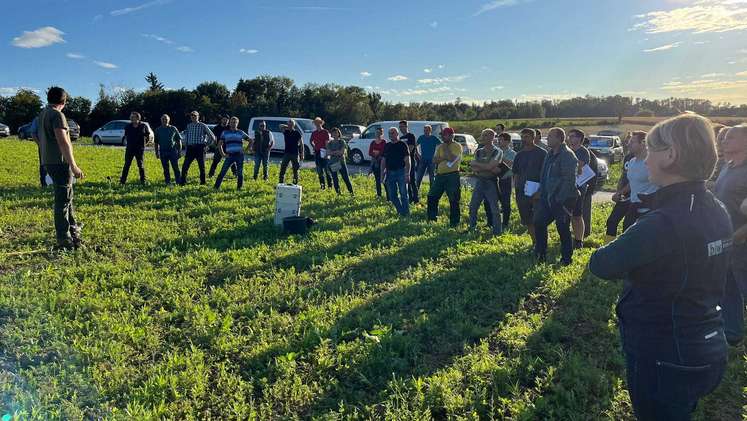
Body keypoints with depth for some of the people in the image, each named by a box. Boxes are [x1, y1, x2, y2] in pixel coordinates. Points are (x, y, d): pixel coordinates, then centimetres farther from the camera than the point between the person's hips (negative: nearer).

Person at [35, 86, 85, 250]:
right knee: (63, 201, -5)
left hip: (48, 162, 10)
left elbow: (38, 139, 22)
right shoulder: (57, 115, -15)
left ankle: (74, 232, 32)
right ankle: (65, 241, -1)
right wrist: (74, 166, -22)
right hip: (60, 162, -10)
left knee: (67, 197, 21)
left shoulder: (42, 115, 15)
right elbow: (63, 142, -23)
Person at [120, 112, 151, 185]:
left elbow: (148, 135, 10)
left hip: (140, 149, -2)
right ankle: (123, 180, 6)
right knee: (127, 165, 2)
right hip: (129, 149, 2)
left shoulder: (143, 126, -3)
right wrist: (129, 142, 14)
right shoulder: (128, 126, 4)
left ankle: (143, 180, 14)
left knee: (140, 165, 5)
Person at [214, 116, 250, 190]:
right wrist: (223, 154, 2)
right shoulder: (225, 132, 9)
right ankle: (216, 187, -2)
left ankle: (239, 188, 14)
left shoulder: (241, 133, 8)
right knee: (222, 172, -5)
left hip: (239, 155, 0)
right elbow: (219, 144, 12)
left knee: (240, 173, 3)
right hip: (230, 156, 0)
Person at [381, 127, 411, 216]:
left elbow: (407, 160, -7)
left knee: (403, 194, -2)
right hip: (390, 173, 5)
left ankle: (406, 213, 7)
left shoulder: (402, 145, -3)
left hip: (401, 172, -5)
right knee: (392, 195, 7)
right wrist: (382, 173, 8)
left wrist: (407, 174, -15)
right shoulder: (387, 146, 12)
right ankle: (401, 212, 20)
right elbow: (383, 160, 15)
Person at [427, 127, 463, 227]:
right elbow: (434, 160, 2)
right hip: (440, 175, 6)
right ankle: (431, 219, 22)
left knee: (453, 200, -1)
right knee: (432, 197, 9)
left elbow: (451, 158, -21)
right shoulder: (440, 147, 12)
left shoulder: (457, 146, -6)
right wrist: (445, 157, -13)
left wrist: (445, 148, -11)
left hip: (452, 175, -6)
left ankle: (454, 222, 9)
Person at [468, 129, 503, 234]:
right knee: (473, 207, 10)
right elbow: (474, 169, -3)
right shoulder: (478, 152, 7)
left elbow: (489, 166, -20)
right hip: (479, 182, 5)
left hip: (491, 183, -5)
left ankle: (497, 232, 8)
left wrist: (475, 163, -8)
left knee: (494, 209, -2)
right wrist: (487, 168, -17)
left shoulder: (498, 152, -7)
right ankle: (472, 229, 25)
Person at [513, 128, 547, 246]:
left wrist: (540, 191, -16)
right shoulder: (520, 155, 13)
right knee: (527, 221, 10)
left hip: (537, 193, -6)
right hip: (522, 193, 6)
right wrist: (516, 189, 5)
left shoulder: (542, 153, -5)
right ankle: (534, 243, 23)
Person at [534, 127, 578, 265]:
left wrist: (560, 200, -23)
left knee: (563, 229, 1)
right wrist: (542, 193, 15)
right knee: (539, 223, 10)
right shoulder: (550, 154, 13)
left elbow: (569, 180, -21)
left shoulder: (567, 156, -16)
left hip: (563, 200, -9)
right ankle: (540, 255, 22)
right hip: (548, 198, 9)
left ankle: (566, 259, 15)